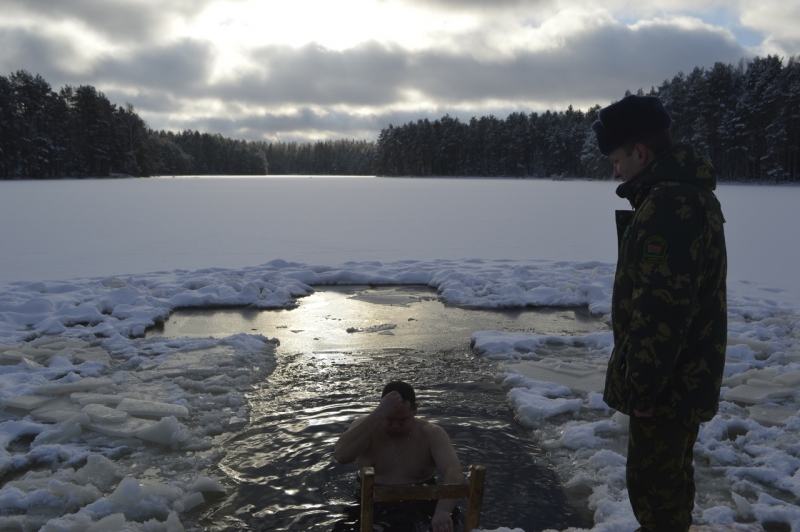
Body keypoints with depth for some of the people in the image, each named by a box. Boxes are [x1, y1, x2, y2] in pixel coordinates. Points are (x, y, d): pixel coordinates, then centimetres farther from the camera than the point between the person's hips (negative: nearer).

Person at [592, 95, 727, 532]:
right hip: (687, 376, 11)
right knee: (670, 472, 24)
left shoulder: (668, 205, -24)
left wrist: (640, 385, -22)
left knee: (651, 480, 3)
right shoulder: (688, 194, 11)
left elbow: (661, 307, -29)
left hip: (666, 383, -11)